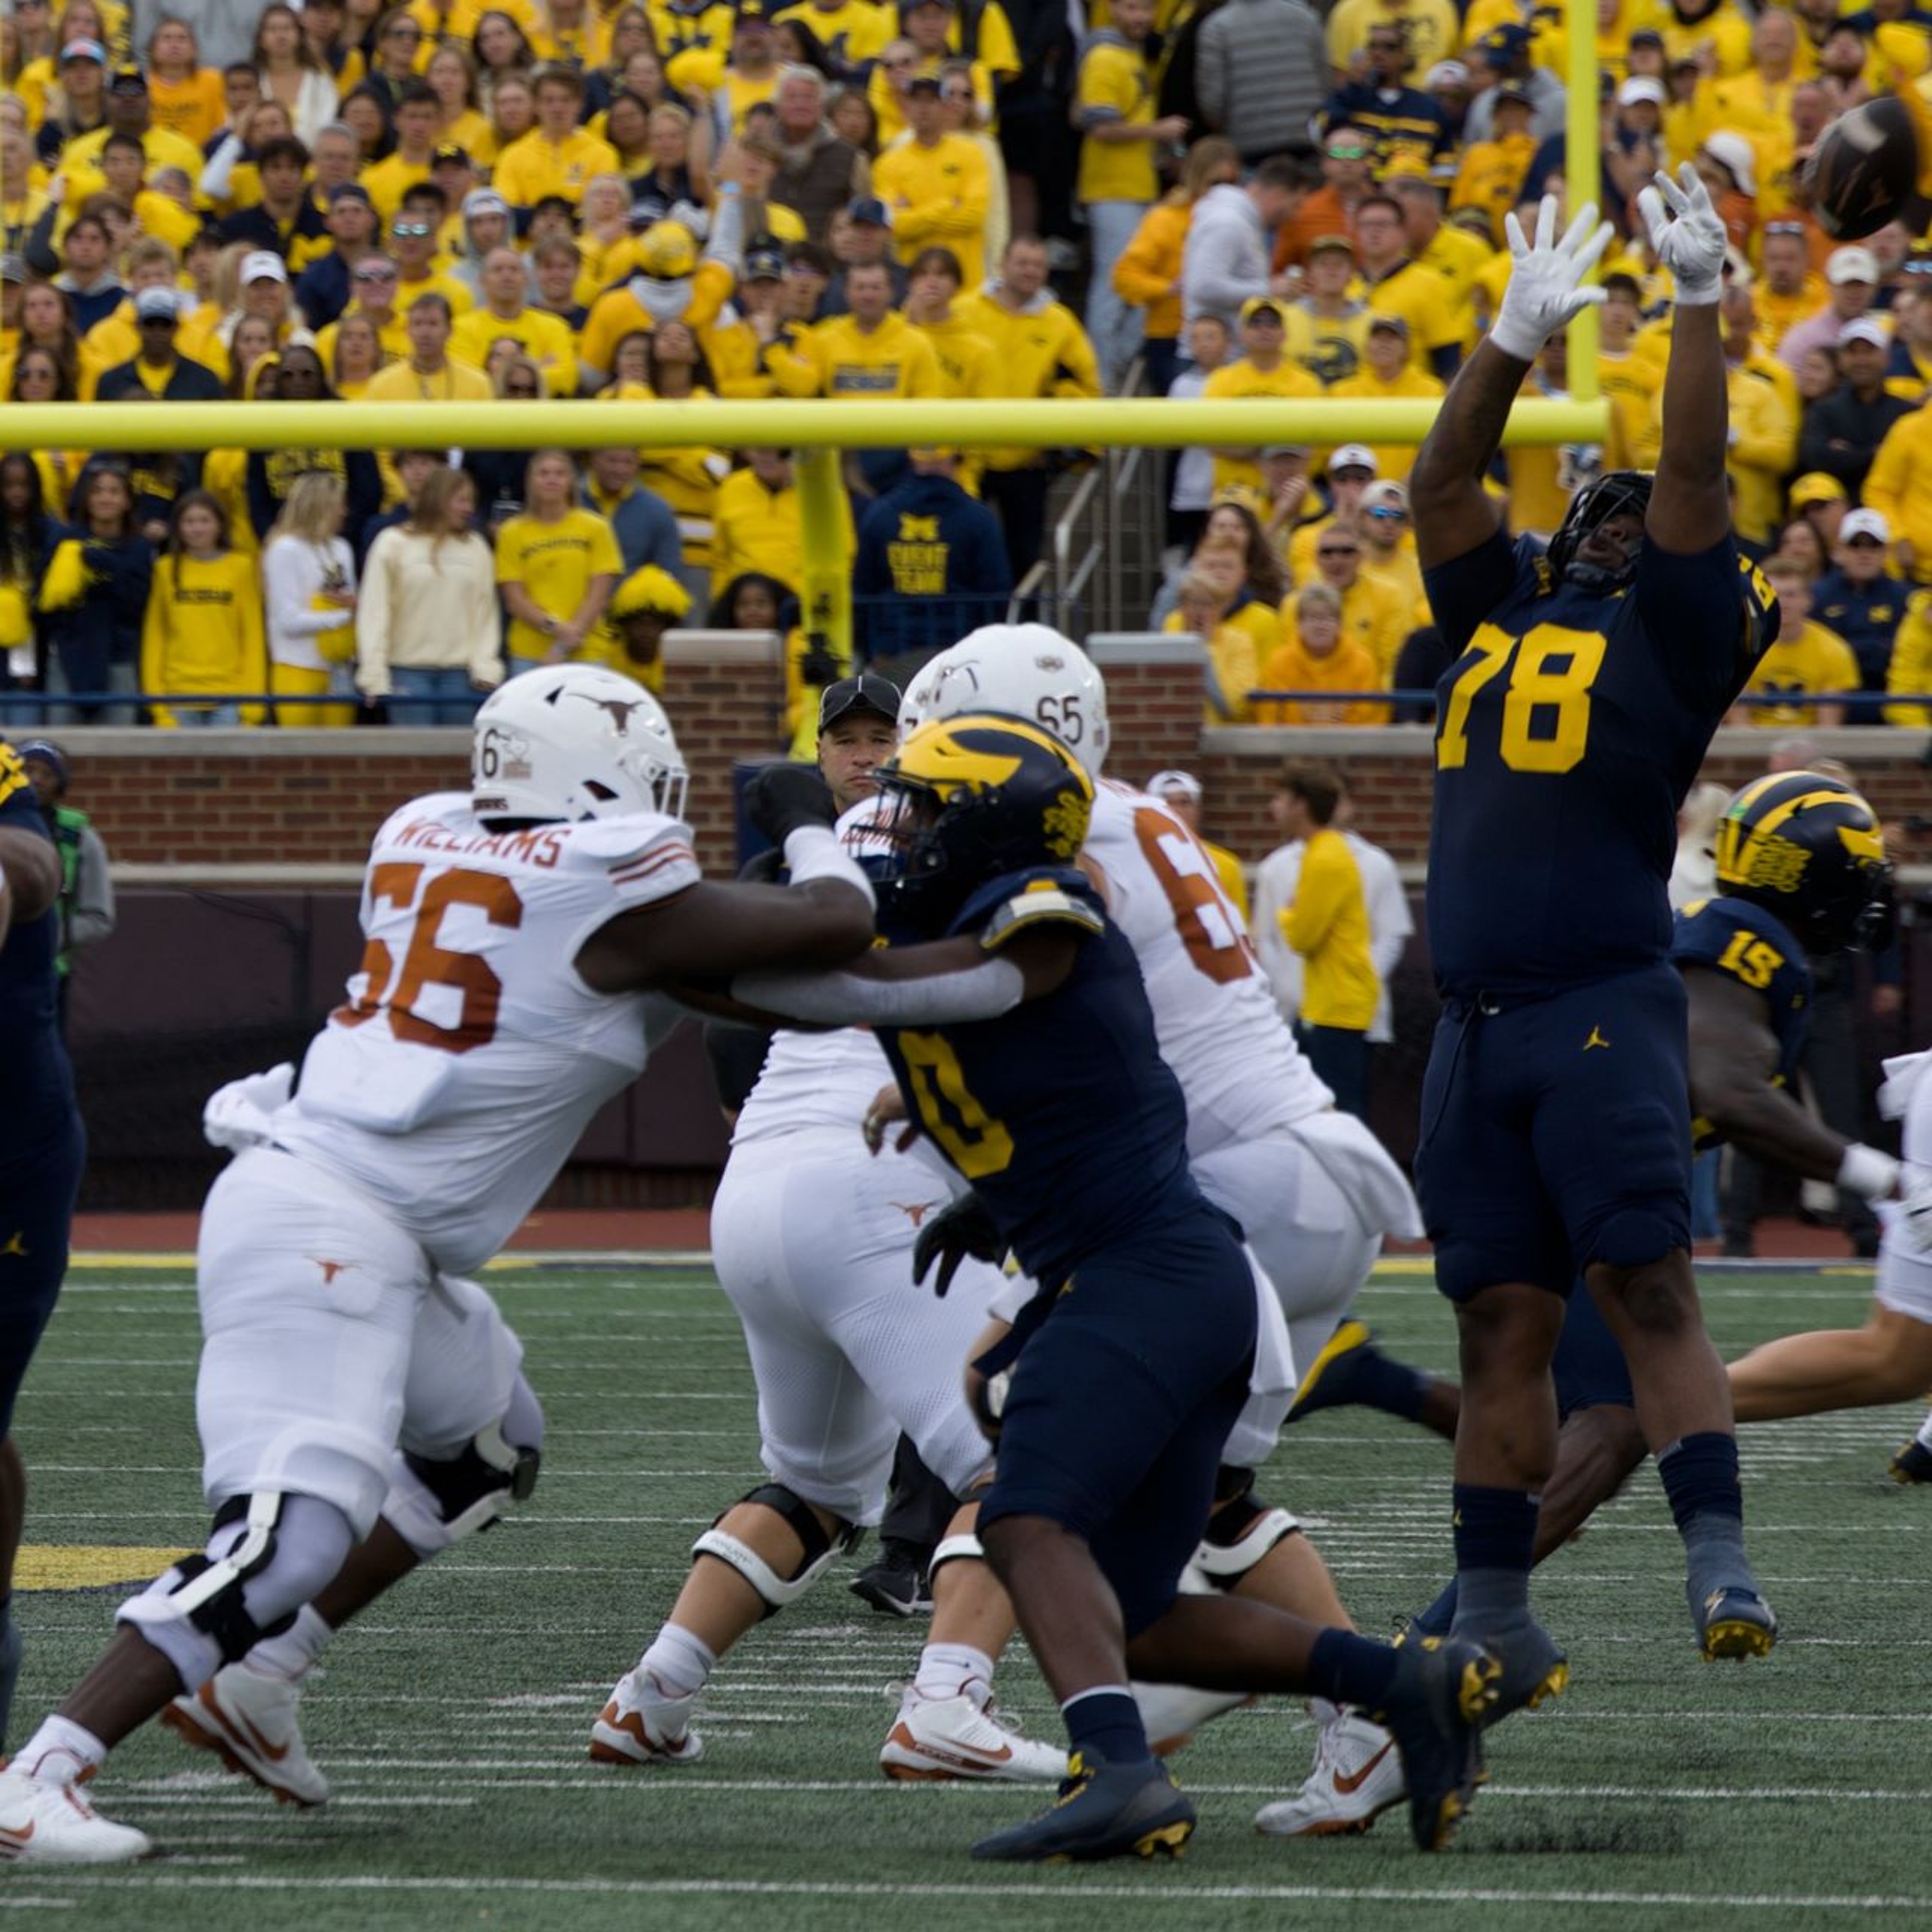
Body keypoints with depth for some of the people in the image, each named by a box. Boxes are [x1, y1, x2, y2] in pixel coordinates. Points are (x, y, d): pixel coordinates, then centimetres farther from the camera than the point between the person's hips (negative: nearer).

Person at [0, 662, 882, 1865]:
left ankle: (251, 1674, 23)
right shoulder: (606, 891, -9)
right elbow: (834, 929, 0)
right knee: (291, 1537, -18)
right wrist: (811, 831, 19)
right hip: (329, 1235, -9)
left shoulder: (424, 841, 11)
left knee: (491, 1449, 26)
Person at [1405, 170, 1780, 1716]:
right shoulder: (1498, 615, 20)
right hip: (1477, 1025, 5)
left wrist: (1702, 306, -6)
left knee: (1649, 1290, -14)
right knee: (1504, 1322, 5)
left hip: (1605, 1010, -5)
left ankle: (1721, 1569, -20)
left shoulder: (1674, 638, 5)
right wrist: (1519, 339, 13)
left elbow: (1696, 481, -4)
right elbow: (1444, 487, 18)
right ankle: (1493, 1621, 7)